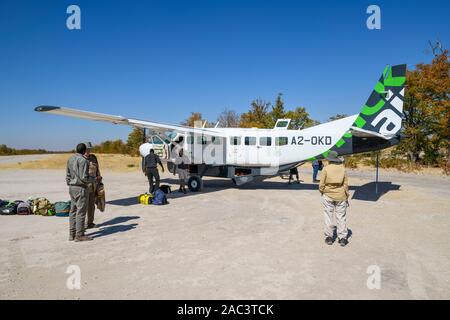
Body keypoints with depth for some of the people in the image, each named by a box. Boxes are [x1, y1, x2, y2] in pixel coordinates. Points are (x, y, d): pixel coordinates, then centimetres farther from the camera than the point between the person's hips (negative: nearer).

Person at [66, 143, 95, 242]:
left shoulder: (70, 159, 10)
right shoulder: (83, 160, -16)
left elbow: (67, 175, 15)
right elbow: (84, 178, -19)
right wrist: (92, 180, -2)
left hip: (72, 188, 9)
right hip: (81, 188, -9)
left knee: (73, 211, 13)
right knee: (81, 212, -3)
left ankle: (72, 234, 19)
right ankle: (79, 235, 2)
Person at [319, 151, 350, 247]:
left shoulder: (326, 169, -7)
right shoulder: (342, 169, 0)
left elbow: (322, 184, -8)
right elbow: (346, 184, 2)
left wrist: (322, 192, 12)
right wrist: (346, 197, 12)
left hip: (328, 195, -2)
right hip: (340, 196, 2)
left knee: (328, 217, 9)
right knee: (341, 217, 8)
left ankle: (329, 237, 15)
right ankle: (342, 238, 11)